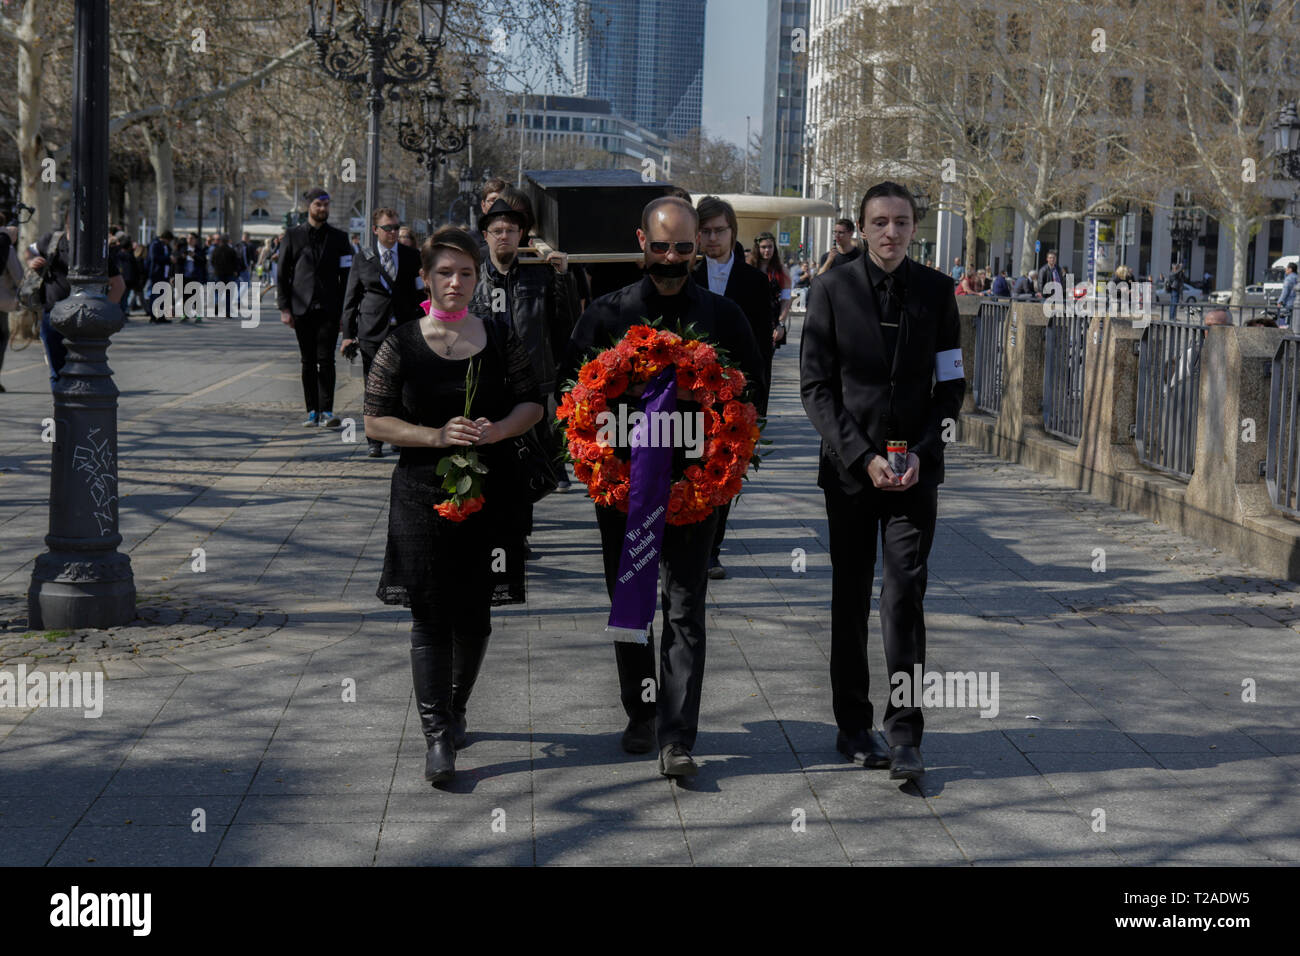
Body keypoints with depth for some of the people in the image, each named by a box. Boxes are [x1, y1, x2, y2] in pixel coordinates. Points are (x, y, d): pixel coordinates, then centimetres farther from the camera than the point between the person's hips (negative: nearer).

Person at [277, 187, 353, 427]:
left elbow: (346, 276, 9)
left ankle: (326, 412, -10)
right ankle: (312, 411, 11)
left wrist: (346, 310, 1)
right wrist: (284, 308, 1)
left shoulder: (338, 238, 9)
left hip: (328, 308, -1)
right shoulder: (293, 236, 8)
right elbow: (282, 274, 8)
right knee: (308, 362, 5)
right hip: (302, 309, 1)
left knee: (326, 360, -9)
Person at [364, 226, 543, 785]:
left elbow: (533, 404, 8)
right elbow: (376, 422, -2)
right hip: (423, 493, -2)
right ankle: (437, 737, -5)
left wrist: (497, 429, -13)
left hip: (490, 492, 2)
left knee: (475, 611, 10)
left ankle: (456, 710, 31)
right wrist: (438, 436, -16)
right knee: (430, 614, -6)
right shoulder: (402, 344, -2)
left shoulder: (500, 337, 4)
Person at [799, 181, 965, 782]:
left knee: (906, 598, -7)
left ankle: (903, 735, -4)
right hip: (850, 468, 0)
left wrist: (920, 453, -7)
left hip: (915, 468, 0)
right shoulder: (833, 291, -1)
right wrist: (862, 458, -12)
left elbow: (951, 384, 7)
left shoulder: (936, 291, 4)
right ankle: (853, 727, 19)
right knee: (851, 600, 8)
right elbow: (815, 387, -3)